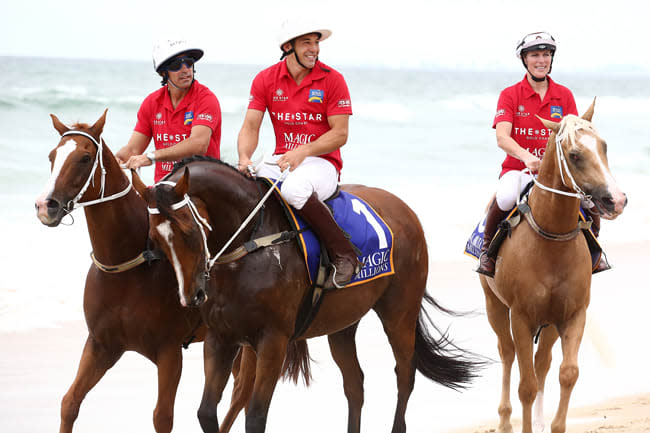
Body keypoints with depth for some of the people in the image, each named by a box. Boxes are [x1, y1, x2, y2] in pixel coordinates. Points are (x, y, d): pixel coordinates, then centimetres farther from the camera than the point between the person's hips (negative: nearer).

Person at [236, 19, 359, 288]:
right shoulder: (266, 80, 5)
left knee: (294, 189, -39)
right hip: (281, 161, 4)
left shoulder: (332, 80, -5)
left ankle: (344, 255, -29)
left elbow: (340, 134, -8)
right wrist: (245, 157, -20)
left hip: (321, 162, -4)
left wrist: (303, 151, -22)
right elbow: (251, 127, 1)